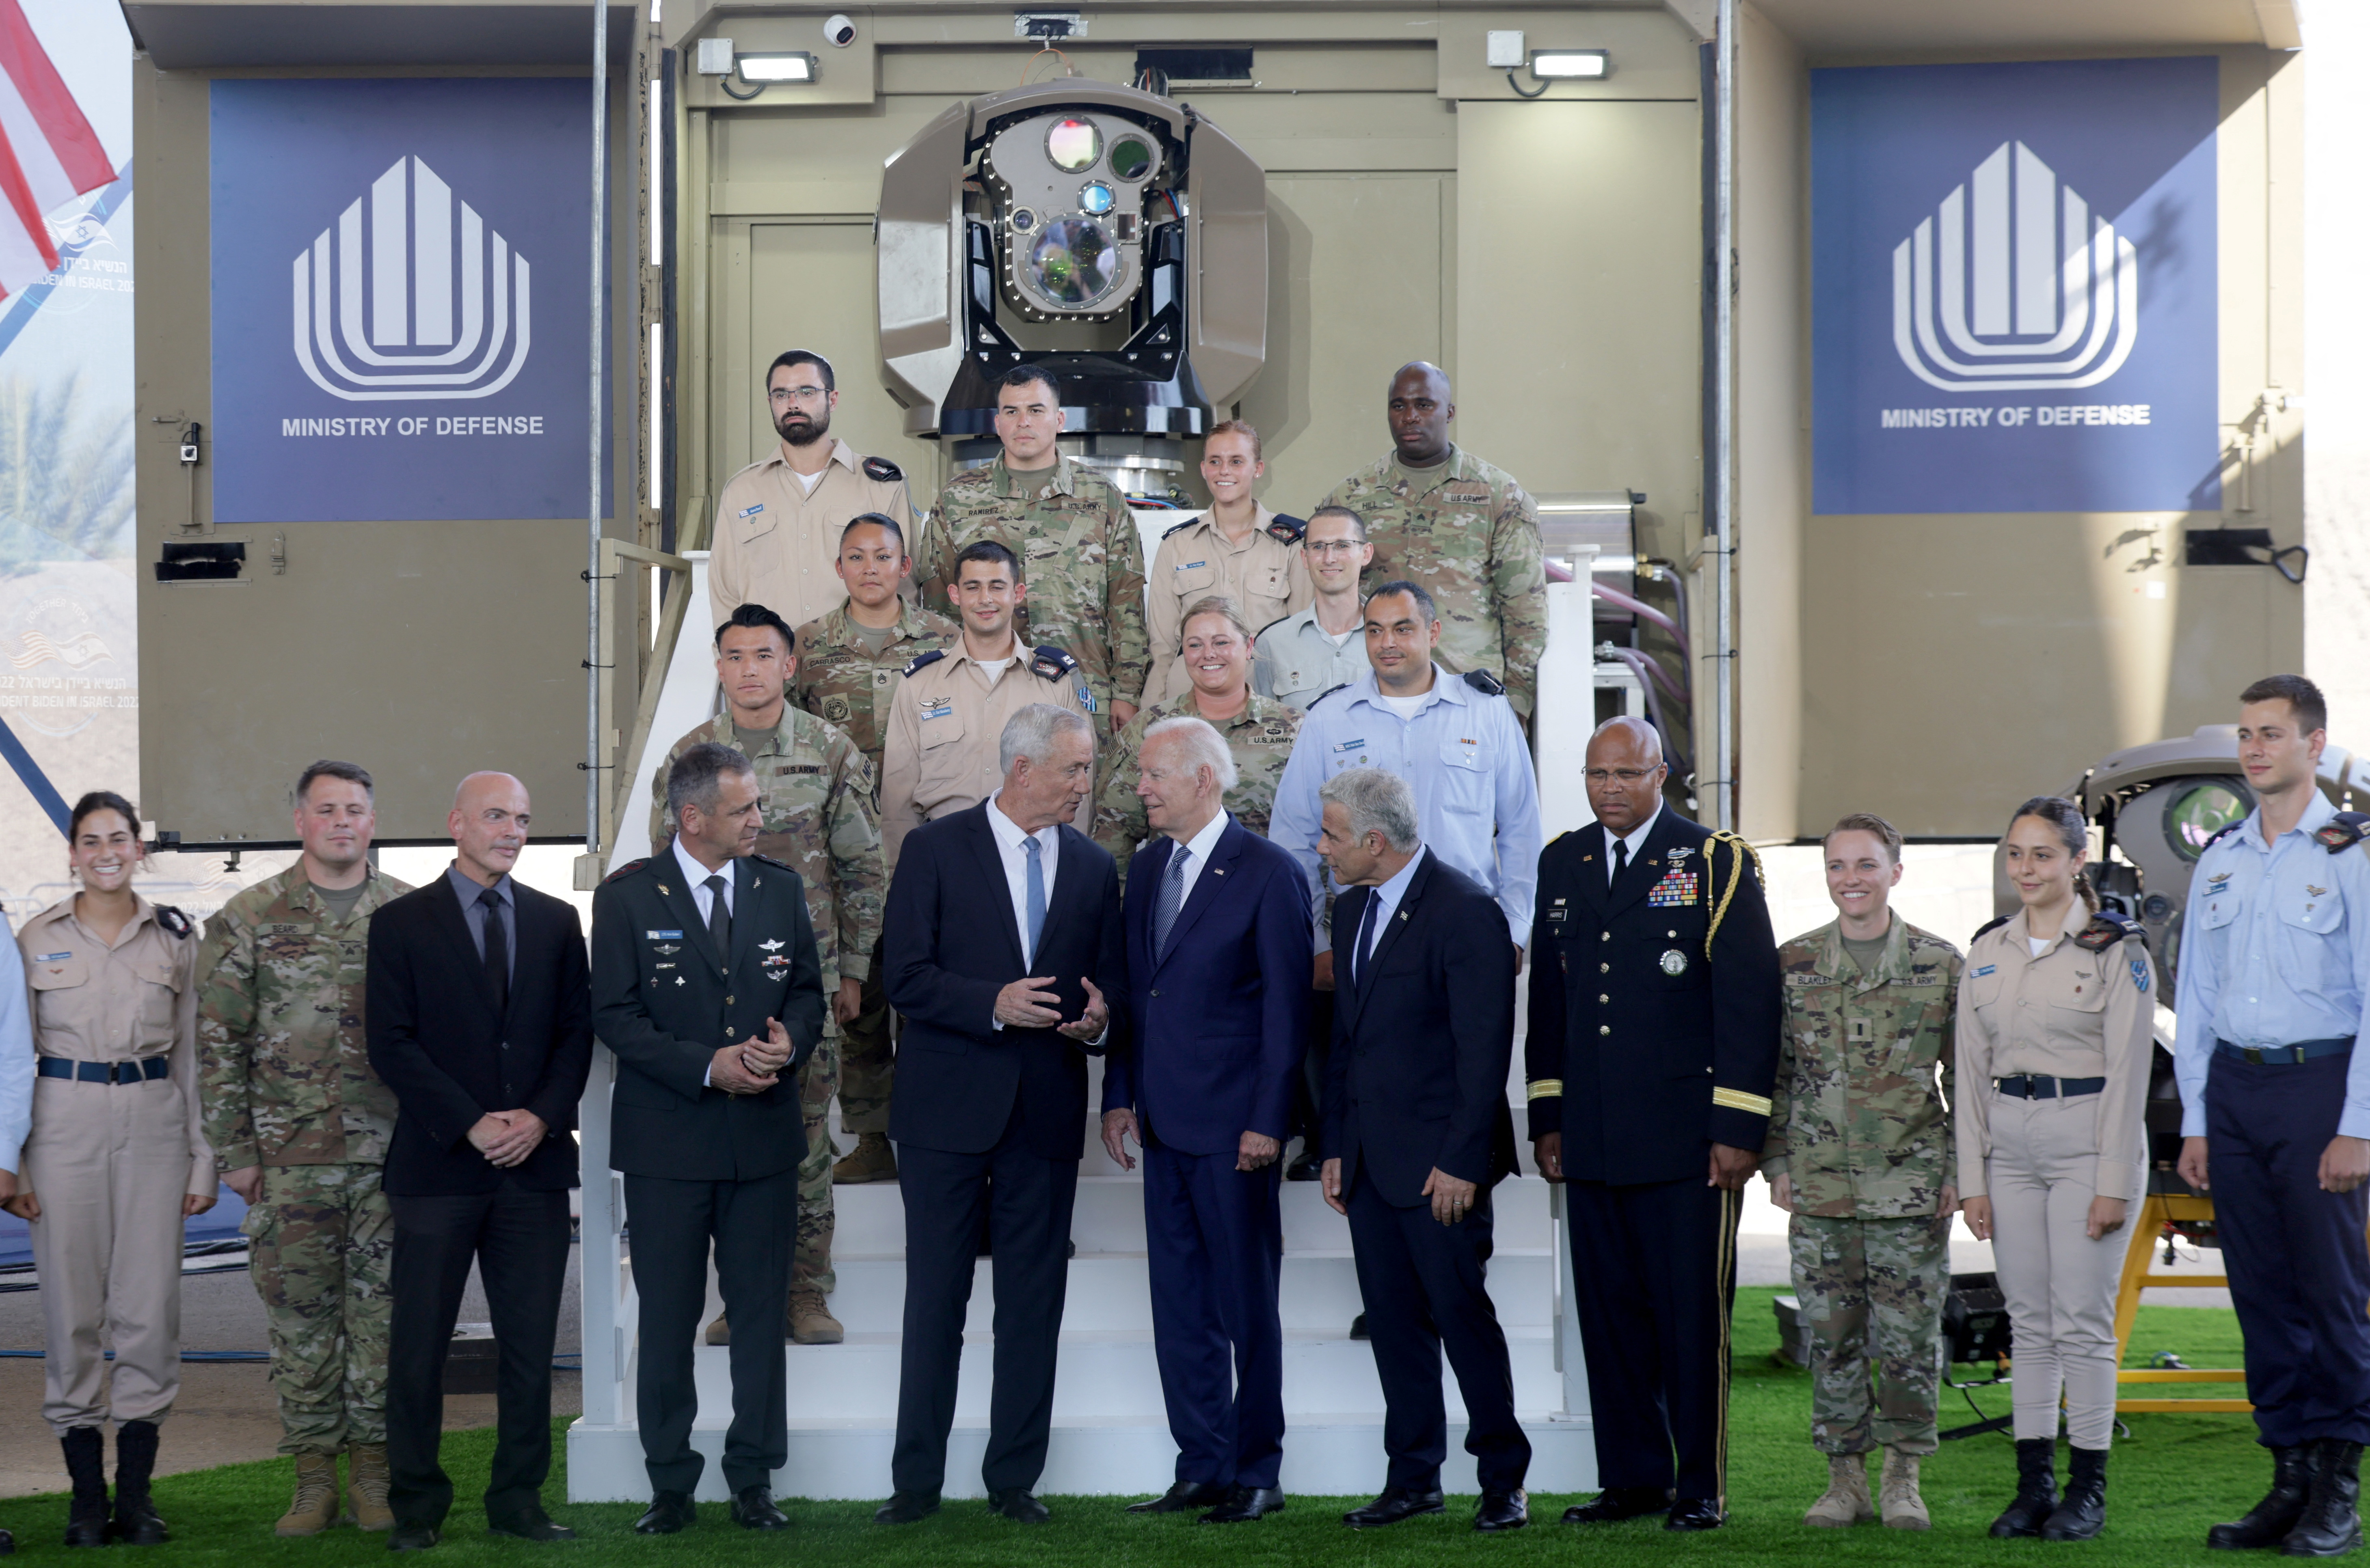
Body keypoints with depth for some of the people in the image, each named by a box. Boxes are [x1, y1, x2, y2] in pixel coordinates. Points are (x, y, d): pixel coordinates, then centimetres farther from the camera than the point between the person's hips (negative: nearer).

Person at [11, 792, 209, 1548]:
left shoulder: (174, 939, 8)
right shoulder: (36, 940, 5)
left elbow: (192, 1054, 10)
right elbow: (14, 1054, 6)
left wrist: (201, 1160, 5)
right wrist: (11, 1163, -1)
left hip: (153, 1119, 1)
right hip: (65, 1118, -1)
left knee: (150, 1306, -2)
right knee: (72, 1305, -1)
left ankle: (136, 1491, 6)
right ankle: (86, 1492, 7)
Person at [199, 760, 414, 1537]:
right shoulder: (248, 920, 3)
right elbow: (218, 1043, 3)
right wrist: (233, 1151, -1)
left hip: (392, 1153, 0)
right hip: (289, 1158, 0)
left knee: (383, 1313, 2)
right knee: (300, 1314, 3)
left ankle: (373, 1473, 12)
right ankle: (315, 1477, 11)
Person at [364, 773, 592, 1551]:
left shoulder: (556, 921, 12)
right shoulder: (402, 923, 2)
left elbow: (577, 1030, 9)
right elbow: (393, 1044, -4)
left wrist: (542, 1117, -8)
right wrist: (470, 1125, -12)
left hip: (536, 1162, 3)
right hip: (437, 1165, -3)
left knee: (530, 1343, 4)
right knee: (418, 1347, -1)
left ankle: (519, 1500, 13)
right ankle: (416, 1506, 8)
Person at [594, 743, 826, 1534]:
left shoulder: (781, 888, 7)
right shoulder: (627, 897, -5)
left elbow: (809, 990, 12)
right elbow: (615, 1015, -8)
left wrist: (790, 1040, -10)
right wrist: (708, 1066, -17)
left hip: (765, 1138, 3)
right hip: (668, 1141, -3)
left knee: (760, 1312, 6)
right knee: (667, 1319, 3)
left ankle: (753, 1481, 14)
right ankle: (671, 1487, 11)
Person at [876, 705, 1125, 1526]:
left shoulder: (1094, 867, 10)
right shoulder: (936, 848, -2)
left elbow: (1111, 986, 14)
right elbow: (906, 979, -8)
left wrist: (1099, 1019, -9)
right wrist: (995, 1003, -21)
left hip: (1046, 1112, 3)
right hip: (949, 1112, -3)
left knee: (1033, 1306, 5)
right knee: (934, 1303, 2)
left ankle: (1014, 1480, 13)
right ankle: (917, 1481, 10)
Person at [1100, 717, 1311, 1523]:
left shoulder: (1269, 874, -9)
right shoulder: (1150, 866, 12)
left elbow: (1286, 1009, -10)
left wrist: (1268, 1122, -14)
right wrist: (1119, 1094, 10)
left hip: (1232, 1126, -7)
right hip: (1164, 1123, 7)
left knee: (1246, 1305, 1)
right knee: (1179, 1305, 10)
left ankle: (1257, 1473, 9)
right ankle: (1203, 1465, 17)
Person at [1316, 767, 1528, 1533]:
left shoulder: (1464, 910, -13)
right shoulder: (1353, 908, 13)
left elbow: (1484, 1048, -15)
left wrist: (1460, 1161, -17)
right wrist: (1335, 1147, 13)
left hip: (1438, 1161, -7)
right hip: (1370, 1158, 7)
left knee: (1463, 1314, -3)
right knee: (1393, 1320, 9)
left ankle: (1504, 1481, 7)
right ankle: (1413, 1477, 16)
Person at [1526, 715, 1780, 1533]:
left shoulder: (1716, 863, -2)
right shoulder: (1562, 865, 13)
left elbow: (1749, 1001, -5)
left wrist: (1738, 1129, -10)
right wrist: (1547, 1119, 13)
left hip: (1687, 1142, -5)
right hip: (1592, 1142, 5)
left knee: (1694, 1315, -1)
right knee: (1609, 1312, 7)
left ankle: (1702, 1487, 7)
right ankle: (1633, 1477, 16)